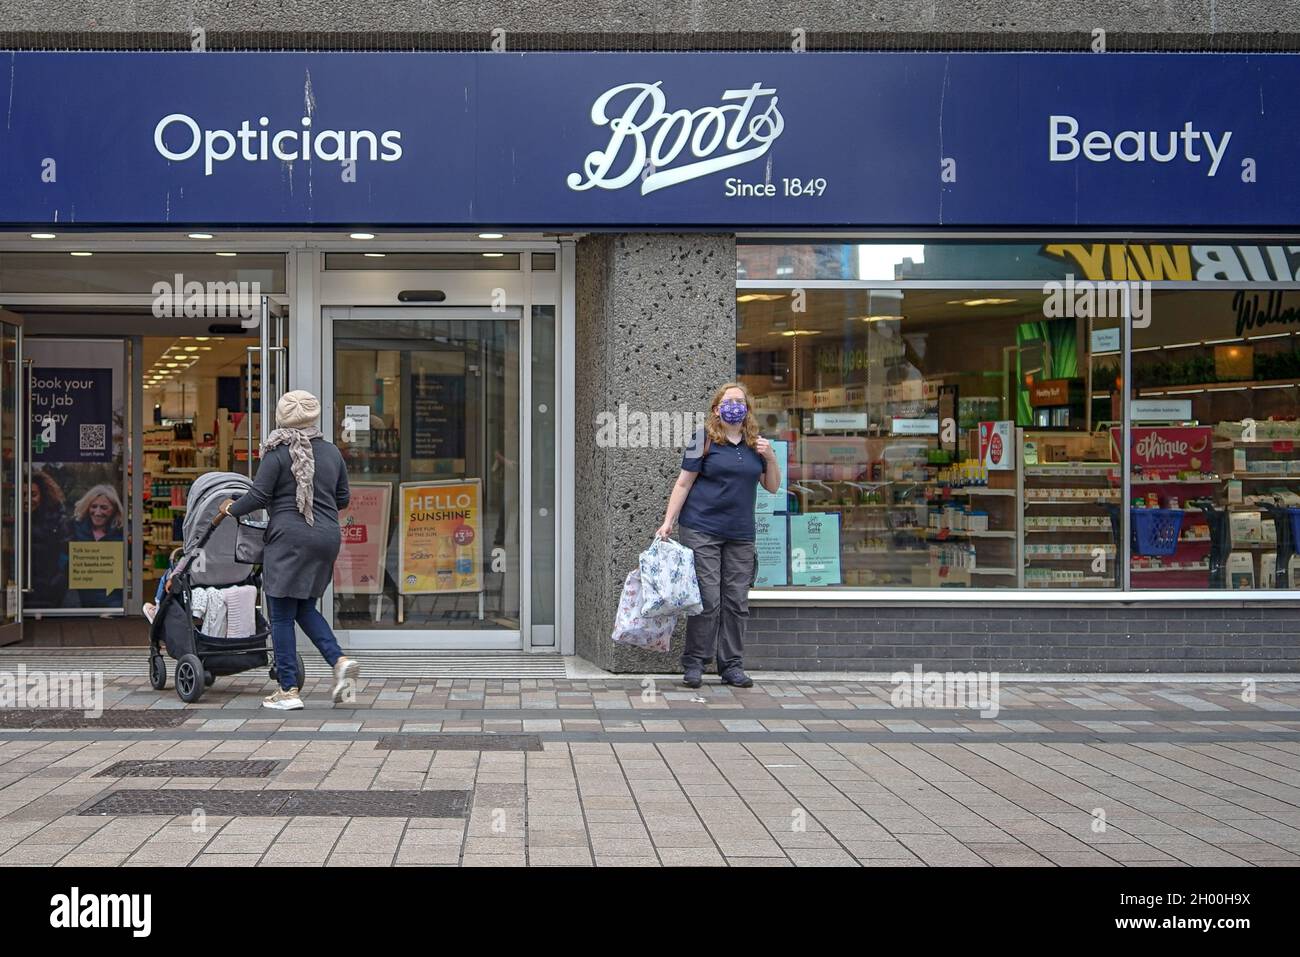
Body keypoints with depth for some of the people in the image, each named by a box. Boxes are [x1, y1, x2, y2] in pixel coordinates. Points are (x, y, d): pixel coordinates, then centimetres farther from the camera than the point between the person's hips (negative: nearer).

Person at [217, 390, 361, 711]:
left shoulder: (278, 454, -7)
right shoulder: (332, 452, 10)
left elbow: (258, 496, -7)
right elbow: (343, 498, 16)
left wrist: (229, 509, 10)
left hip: (290, 538, -6)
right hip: (327, 538, 6)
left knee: (282, 615, 1)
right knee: (305, 608, 19)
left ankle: (289, 690, 2)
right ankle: (340, 660, 0)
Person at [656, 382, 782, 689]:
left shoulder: (755, 444, 11)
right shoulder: (704, 440, -2)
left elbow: (773, 487, 16)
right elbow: (684, 483, -2)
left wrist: (770, 458, -2)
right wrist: (668, 522, -7)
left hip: (740, 535, 5)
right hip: (702, 530, -5)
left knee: (737, 602, 5)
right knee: (707, 600, -7)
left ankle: (732, 666, 13)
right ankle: (693, 664, 5)